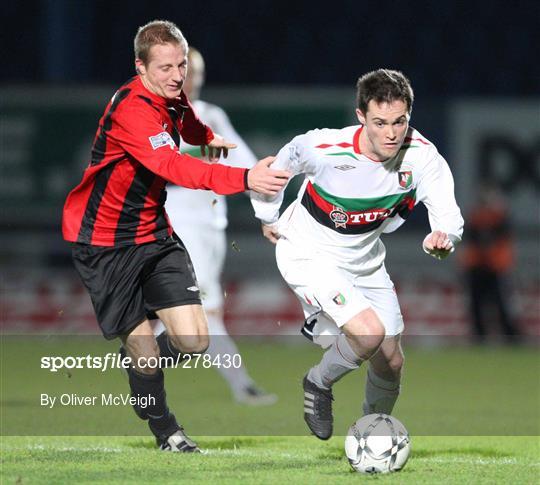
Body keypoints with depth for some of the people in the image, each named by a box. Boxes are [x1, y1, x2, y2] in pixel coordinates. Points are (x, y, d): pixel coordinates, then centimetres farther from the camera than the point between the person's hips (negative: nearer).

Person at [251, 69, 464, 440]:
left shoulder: (421, 155, -21)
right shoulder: (325, 150, -30)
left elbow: (447, 211, -26)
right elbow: (277, 167, -9)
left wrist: (443, 236, -49)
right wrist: (268, 216, 3)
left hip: (365, 258, 5)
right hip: (309, 256, -5)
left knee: (391, 361, 10)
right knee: (369, 332, -26)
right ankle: (318, 385, 4)